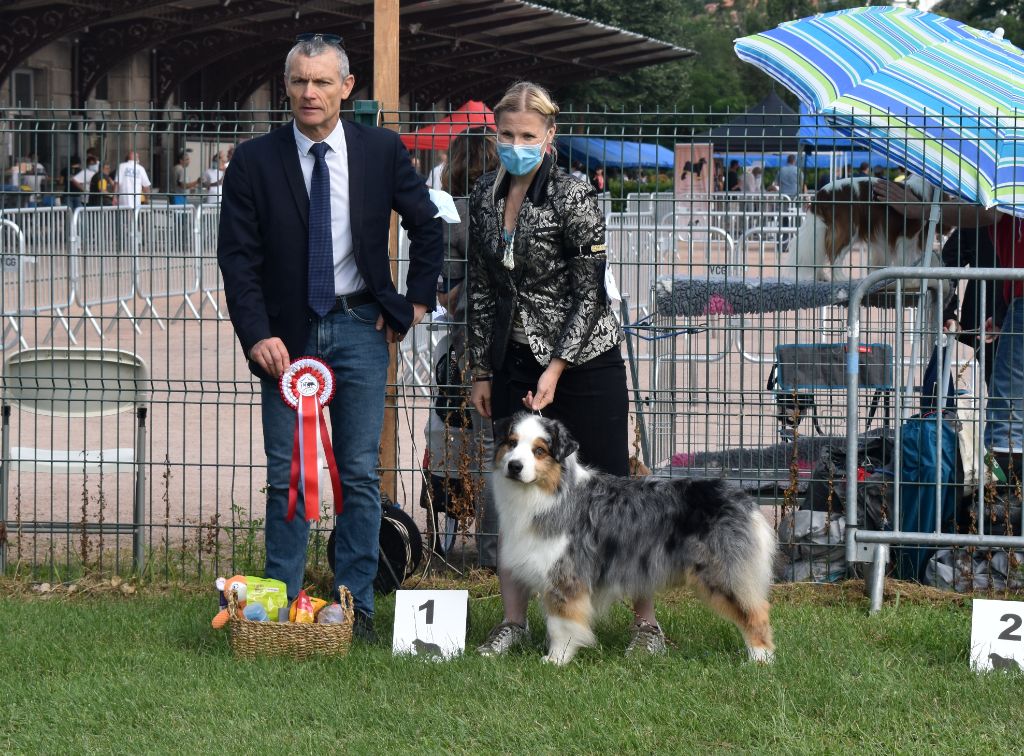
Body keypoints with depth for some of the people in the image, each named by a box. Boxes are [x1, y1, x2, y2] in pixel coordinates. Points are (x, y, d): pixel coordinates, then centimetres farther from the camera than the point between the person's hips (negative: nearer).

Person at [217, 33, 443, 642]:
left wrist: (418, 301, 7)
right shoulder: (254, 162, -4)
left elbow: (427, 227, 13)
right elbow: (237, 257, -5)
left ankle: (356, 606, 9)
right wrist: (258, 336, -16)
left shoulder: (382, 151, 0)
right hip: (287, 334, 0)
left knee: (360, 473, 2)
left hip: (360, 328, 1)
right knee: (286, 477, 1)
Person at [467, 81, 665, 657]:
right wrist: (482, 371, 11)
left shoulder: (573, 197, -13)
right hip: (516, 361, 5)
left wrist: (555, 370, -18)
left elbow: (590, 294, -13)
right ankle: (514, 621, 12)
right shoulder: (486, 197, 5)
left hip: (585, 358, -5)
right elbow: (482, 289, 12)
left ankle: (647, 623, 5)